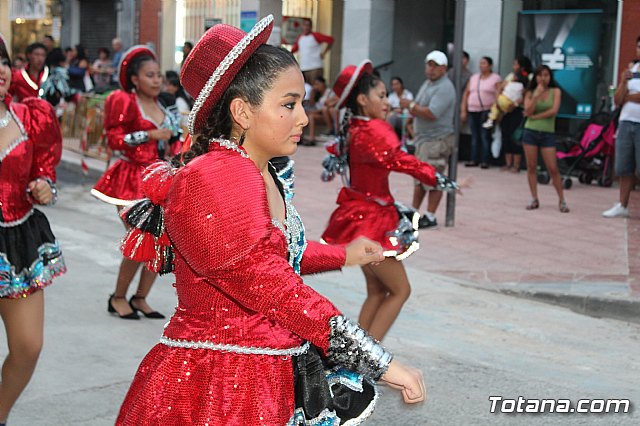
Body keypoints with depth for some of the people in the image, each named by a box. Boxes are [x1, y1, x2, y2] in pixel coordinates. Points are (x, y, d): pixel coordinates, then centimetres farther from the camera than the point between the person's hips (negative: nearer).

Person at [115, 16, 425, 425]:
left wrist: (343, 255, 40)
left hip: (279, 378, 9)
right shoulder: (211, 182, -22)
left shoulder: (267, 178, 9)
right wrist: (379, 362, -25)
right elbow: (273, 289, -26)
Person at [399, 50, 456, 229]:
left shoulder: (445, 88, -14)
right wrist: (412, 110, -2)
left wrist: (411, 105, -11)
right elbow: (416, 110, 22)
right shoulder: (427, 84, 16)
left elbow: (431, 113, -24)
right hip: (423, 138, 9)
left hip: (437, 140, -9)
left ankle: (430, 217, -1)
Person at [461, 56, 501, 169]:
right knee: (474, 136, 6)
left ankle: (485, 161, -4)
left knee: (485, 136, -7)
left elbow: (499, 96, -5)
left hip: (487, 111, -5)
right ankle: (474, 160, 10)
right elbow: (466, 94, 15)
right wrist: (463, 110, 8)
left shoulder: (495, 79, 2)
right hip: (472, 111, 5)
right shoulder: (473, 78, 16)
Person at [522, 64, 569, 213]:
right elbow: (528, 111, -7)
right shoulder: (530, 92, 7)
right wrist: (536, 95, -14)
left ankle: (562, 200, 5)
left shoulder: (555, 91, 3)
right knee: (531, 167, 3)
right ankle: (534, 199, 11)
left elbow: (553, 111, -9)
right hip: (530, 132, 2)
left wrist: (535, 116, -7)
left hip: (547, 133, -2)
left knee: (553, 169, -4)